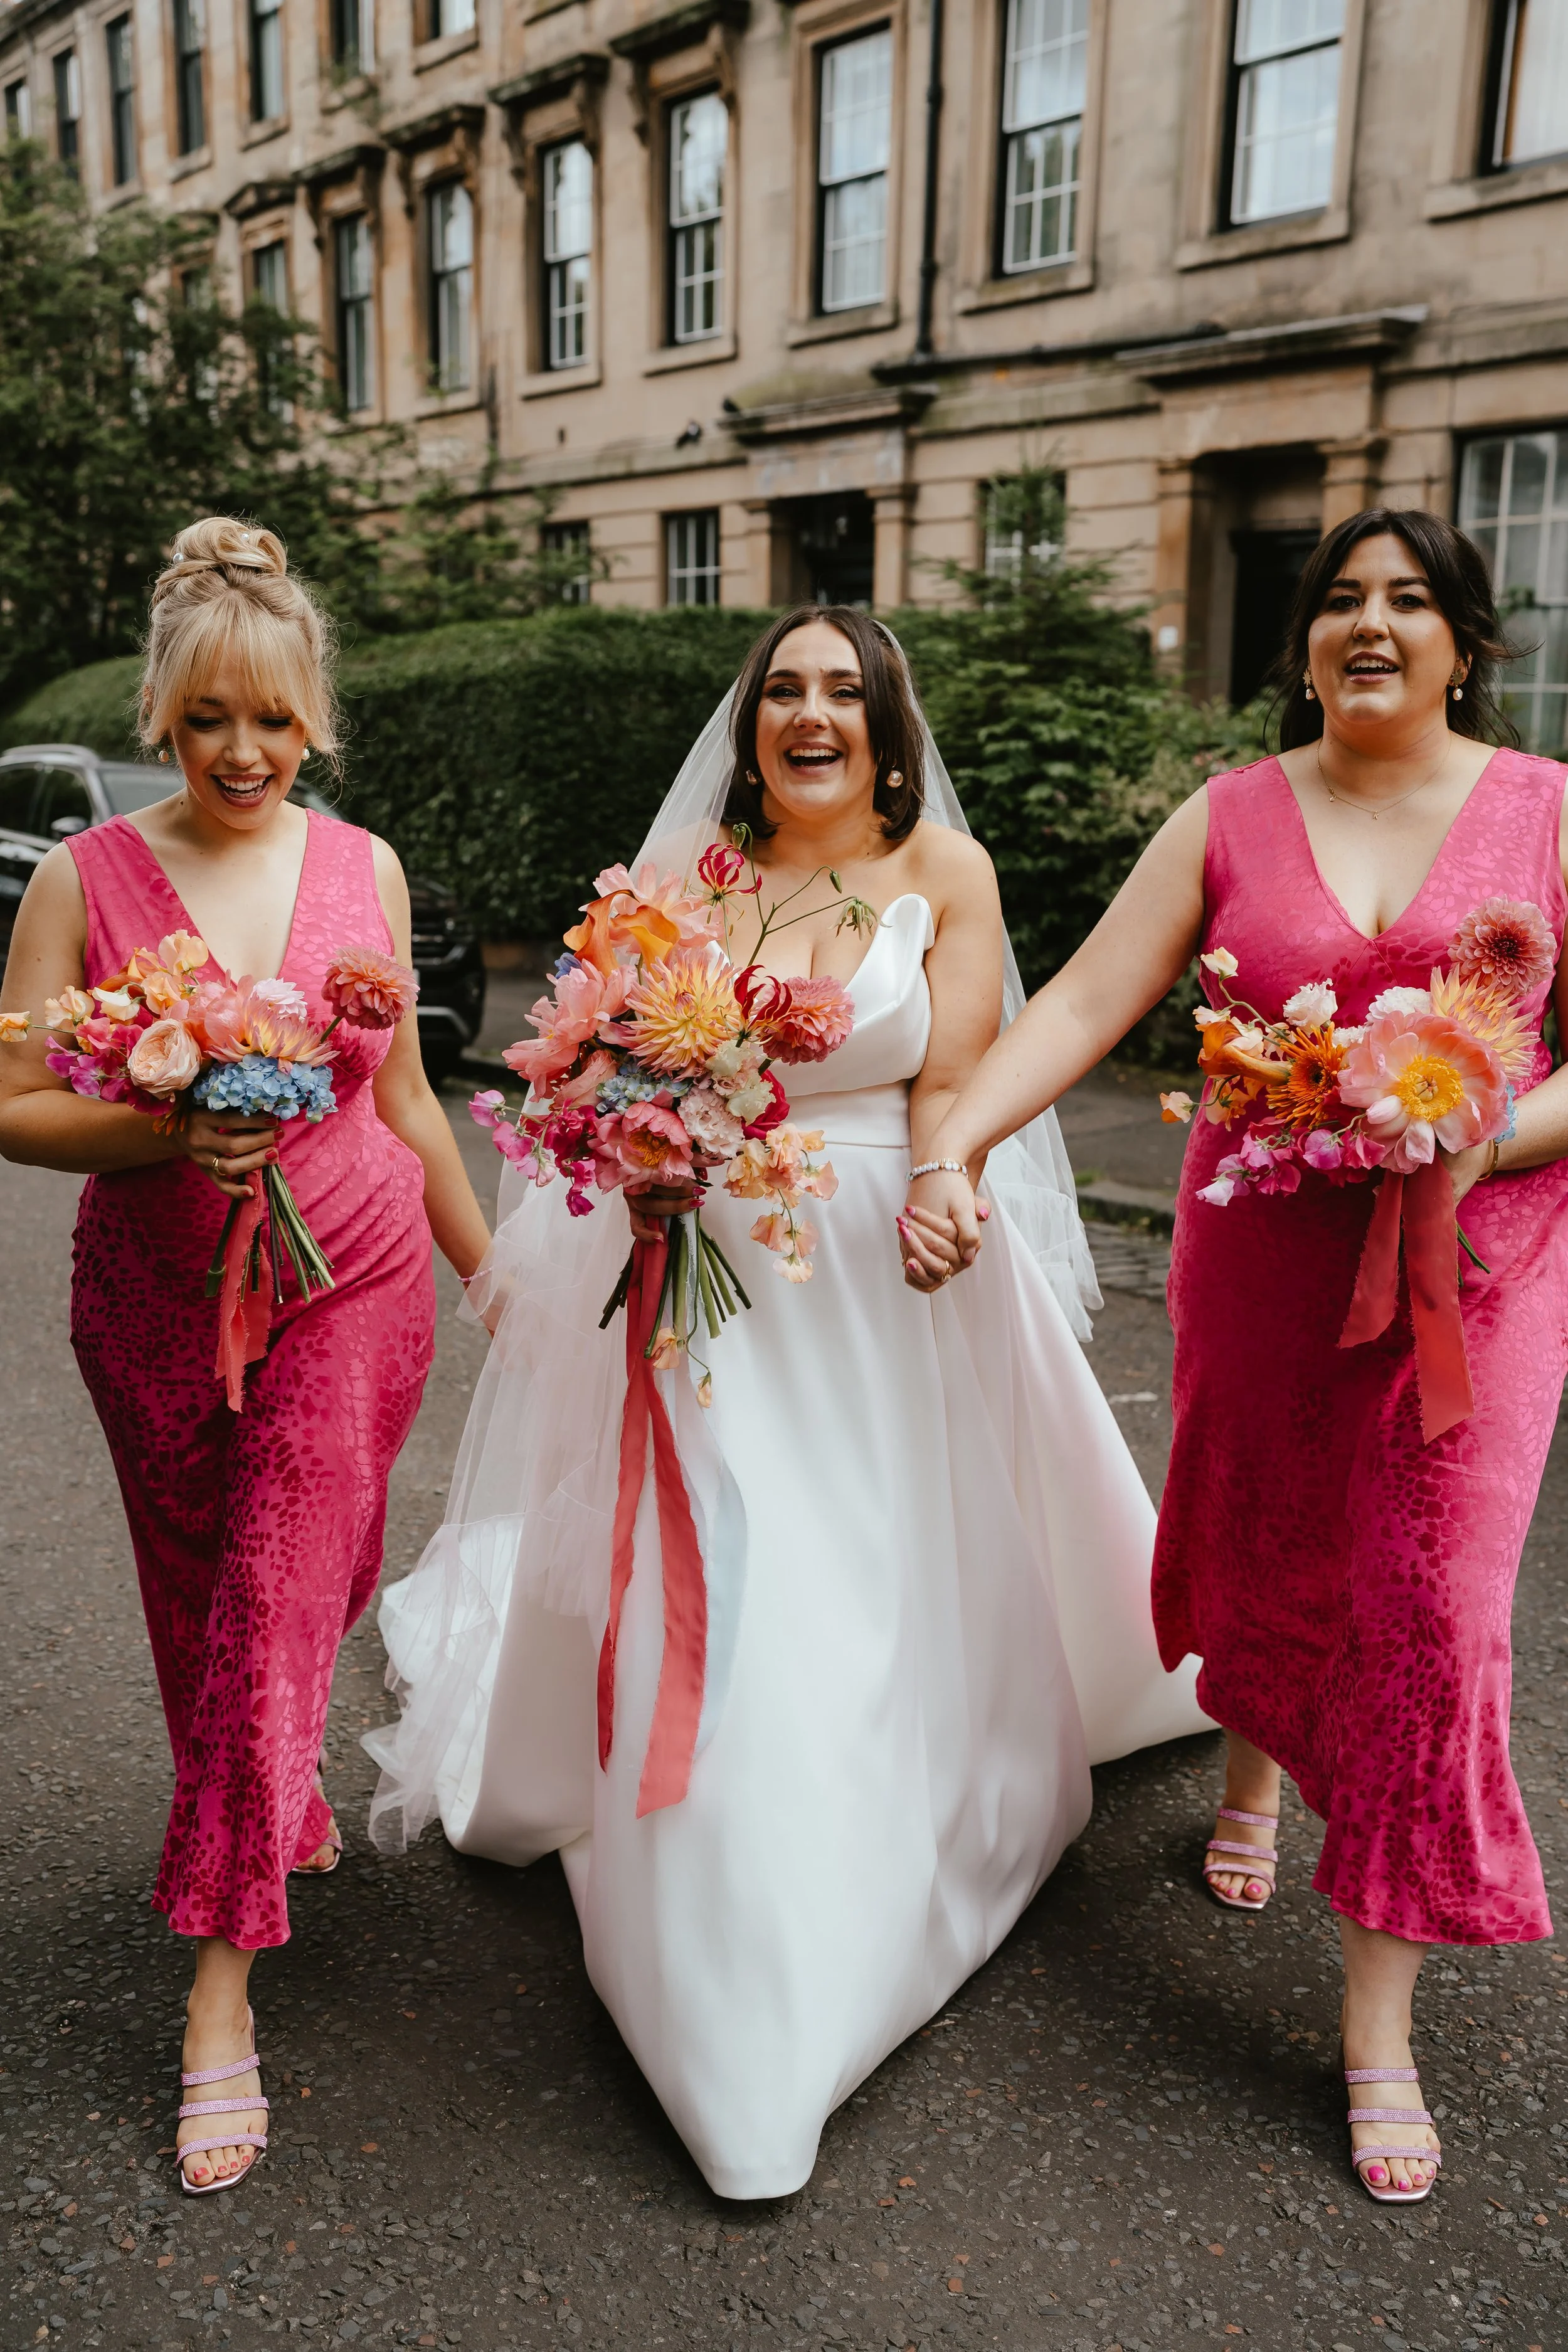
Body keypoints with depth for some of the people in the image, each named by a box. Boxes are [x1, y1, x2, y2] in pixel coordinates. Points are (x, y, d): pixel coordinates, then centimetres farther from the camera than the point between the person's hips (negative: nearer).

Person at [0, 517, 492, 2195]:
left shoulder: (364, 868, 1)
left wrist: (493, 1267, 13)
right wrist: (165, 1130, -24)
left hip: (352, 1279, 0)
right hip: (158, 1298, 1)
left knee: (285, 1601, -3)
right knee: (201, 1608, 15)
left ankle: (220, 1985, 11)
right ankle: (281, 1803, 45)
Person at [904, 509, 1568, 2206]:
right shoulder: (1229, 819, 2)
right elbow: (1084, 1002, -7)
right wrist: (951, 1142, -20)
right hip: (1261, 1248, 1)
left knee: (1430, 1604, -1)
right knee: (1258, 1541, 16)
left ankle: (1379, 2018, 14)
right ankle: (1250, 1772, 51)